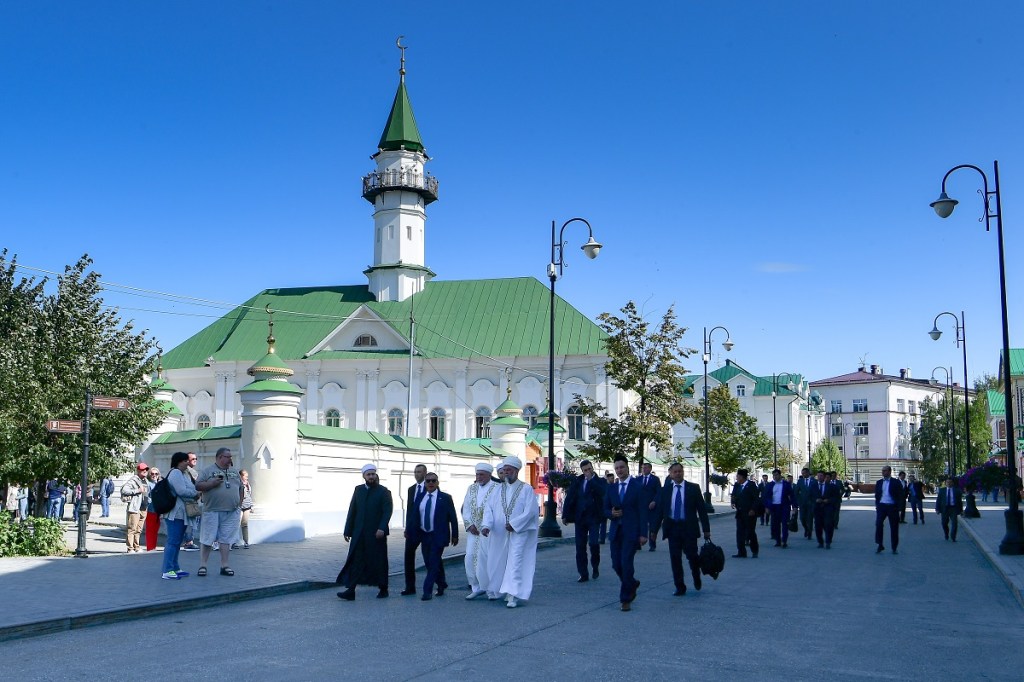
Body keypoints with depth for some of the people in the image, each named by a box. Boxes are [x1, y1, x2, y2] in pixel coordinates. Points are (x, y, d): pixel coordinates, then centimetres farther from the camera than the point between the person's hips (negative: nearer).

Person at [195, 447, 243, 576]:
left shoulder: (235, 472, 16)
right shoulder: (207, 471, 2)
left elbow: (240, 489, 19)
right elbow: (198, 486, -4)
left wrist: (239, 505, 13)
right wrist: (212, 483, -17)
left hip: (231, 512, 4)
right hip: (212, 511, -4)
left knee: (226, 539, 5)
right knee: (207, 539, 0)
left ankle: (224, 566, 10)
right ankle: (202, 565, 7)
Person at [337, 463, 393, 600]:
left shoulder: (383, 492, -1)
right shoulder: (358, 490, 10)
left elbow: (387, 511, -10)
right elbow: (352, 511, 11)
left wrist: (382, 528, -22)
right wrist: (348, 530, 7)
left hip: (376, 533, -3)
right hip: (359, 533, 3)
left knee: (379, 561, 4)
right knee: (354, 560, -2)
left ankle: (383, 589, 17)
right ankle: (350, 590, -4)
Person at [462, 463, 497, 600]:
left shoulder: (496, 488, -6)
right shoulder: (472, 488, 13)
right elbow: (466, 508, 11)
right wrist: (470, 525, -2)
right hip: (473, 530, 5)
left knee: (485, 558, -5)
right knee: (470, 557, 0)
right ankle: (476, 587, 10)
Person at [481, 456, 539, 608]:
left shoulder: (526, 489, -1)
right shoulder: (498, 489, 11)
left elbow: (530, 511, -9)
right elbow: (489, 508, 3)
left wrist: (514, 524, -16)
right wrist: (487, 525, -14)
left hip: (519, 532, -4)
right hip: (499, 533, 4)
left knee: (515, 562, -10)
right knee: (496, 561, 10)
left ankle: (513, 595, -12)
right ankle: (495, 590, 26)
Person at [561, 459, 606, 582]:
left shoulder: (600, 481, 1)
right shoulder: (577, 481, 8)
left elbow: (601, 492, -20)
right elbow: (569, 498, 7)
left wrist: (591, 479, -15)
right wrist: (565, 515, 3)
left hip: (594, 518, -3)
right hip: (580, 518, 3)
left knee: (594, 542, -14)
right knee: (580, 547, 3)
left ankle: (595, 566, 12)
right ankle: (583, 574, 11)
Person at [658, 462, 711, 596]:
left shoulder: (693, 488, 1)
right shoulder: (665, 490, 5)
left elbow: (702, 509, 1)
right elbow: (660, 510, 8)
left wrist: (706, 529, -3)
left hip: (689, 528, -2)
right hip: (672, 528, 2)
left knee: (691, 555, -4)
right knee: (675, 558, 2)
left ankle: (696, 577, 28)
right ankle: (680, 587, 13)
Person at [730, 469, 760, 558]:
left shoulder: (751, 485, -8)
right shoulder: (736, 486, 10)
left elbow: (756, 498, -10)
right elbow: (734, 496, 16)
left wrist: (753, 510, -17)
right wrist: (733, 503, -5)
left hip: (749, 513, -6)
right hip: (740, 513, 6)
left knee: (751, 532, 4)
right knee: (740, 532, 2)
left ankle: (754, 552, 20)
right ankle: (741, 552, 6)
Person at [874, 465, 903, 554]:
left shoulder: (896, 482, -1)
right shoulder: (879, 482, 10)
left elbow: (900, 495, -2)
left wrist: (898, 507, -10)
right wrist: (877, 505, 3)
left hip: (892, 506, -3)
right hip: (881, 506, 3)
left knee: (894, 527, 3)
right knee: (878, 524, -10)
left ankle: (894, 548, 12)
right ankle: (880, 545, -2)